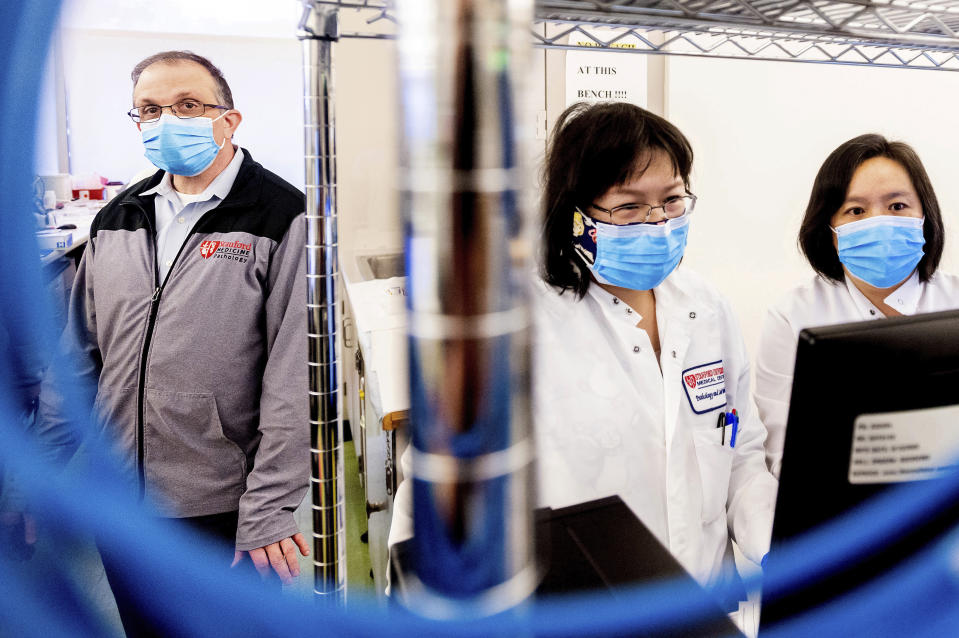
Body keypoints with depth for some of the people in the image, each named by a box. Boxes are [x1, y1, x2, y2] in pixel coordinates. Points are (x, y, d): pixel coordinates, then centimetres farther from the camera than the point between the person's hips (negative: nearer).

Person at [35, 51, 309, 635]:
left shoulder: (282, 218, -11)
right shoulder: (116, 220, 9)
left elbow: (293, 377, -15)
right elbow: (79, 352, 14)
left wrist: (269, 510, -16)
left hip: (225, 508, -5)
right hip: (119, 502, 6)